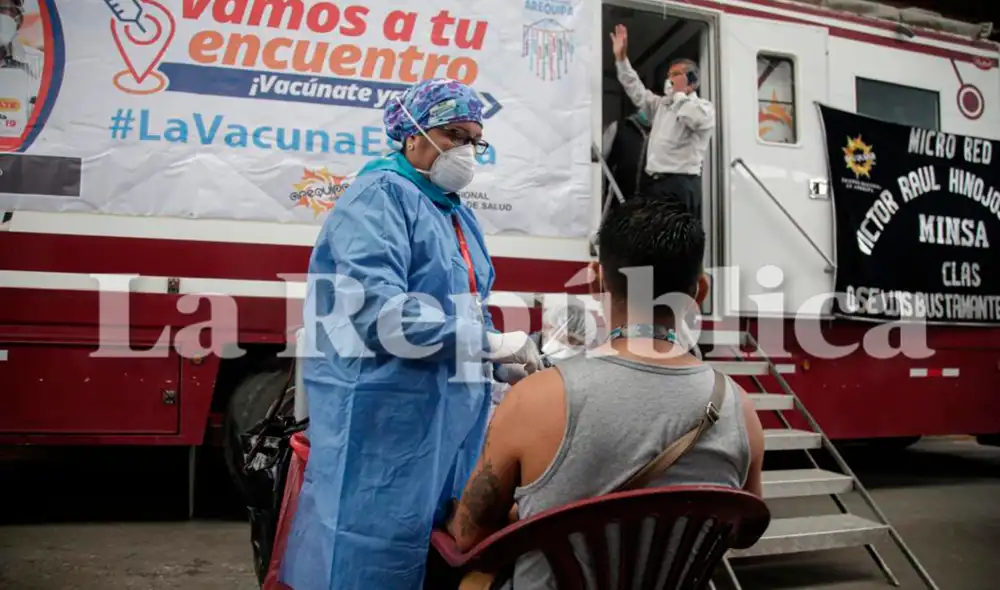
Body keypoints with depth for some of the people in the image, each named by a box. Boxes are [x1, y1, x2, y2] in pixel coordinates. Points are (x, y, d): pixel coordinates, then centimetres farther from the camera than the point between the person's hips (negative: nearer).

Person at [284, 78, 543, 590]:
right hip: (383, 420, -9)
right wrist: (491, 343, -21)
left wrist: (511, 358, 7)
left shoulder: (458, 215, 17)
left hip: (451, 420, 9)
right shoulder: (381, 195, -11)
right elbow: (378, 311, -25)